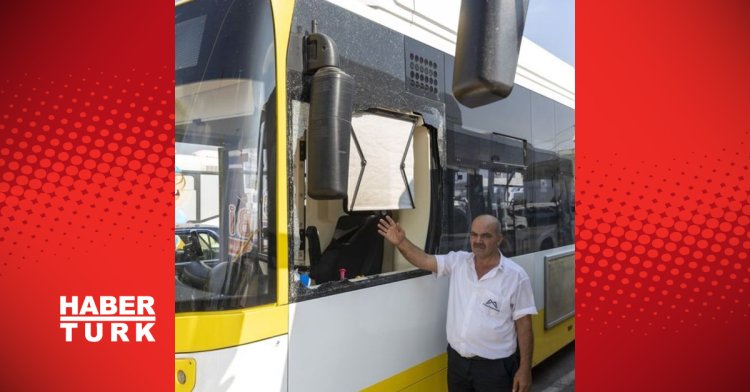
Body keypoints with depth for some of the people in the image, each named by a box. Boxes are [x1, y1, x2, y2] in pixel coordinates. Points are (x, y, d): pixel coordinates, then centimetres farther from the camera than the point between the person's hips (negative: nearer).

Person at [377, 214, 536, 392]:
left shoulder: (515, 276, -10)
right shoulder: (458, 262, 1)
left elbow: (524, 324, -8)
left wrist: (525, 369, -9)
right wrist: (401, 242, -19)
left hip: (495, 367, -4)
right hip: (457, 361, 4)